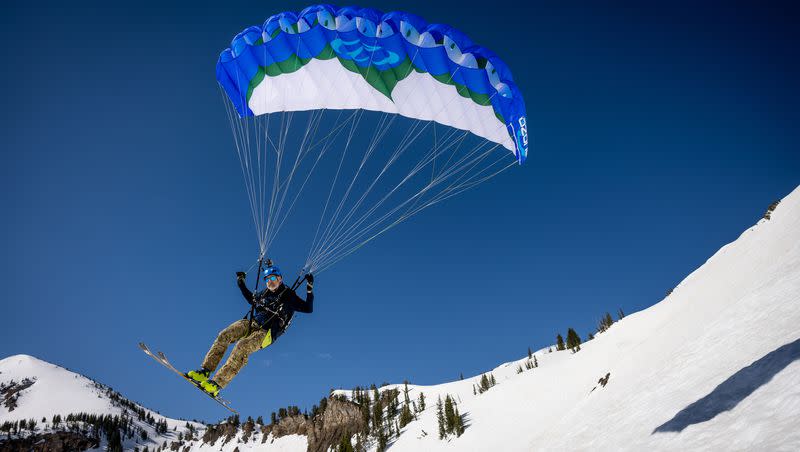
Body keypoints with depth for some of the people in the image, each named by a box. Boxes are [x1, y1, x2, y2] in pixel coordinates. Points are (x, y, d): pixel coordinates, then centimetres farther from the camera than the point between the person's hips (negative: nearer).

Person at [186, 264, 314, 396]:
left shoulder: (289, 296, 3)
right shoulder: (264, 293, 20)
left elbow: (308, 309, -5)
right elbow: (251, 299, 40)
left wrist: (309, 290, -16)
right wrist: (241, 283, 36)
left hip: (266, 333, -6)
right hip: (251, 323, 6)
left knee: (242, 347, -31)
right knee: (224, 335, -18)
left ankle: (217, 384, -33)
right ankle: (205, 371, -16)